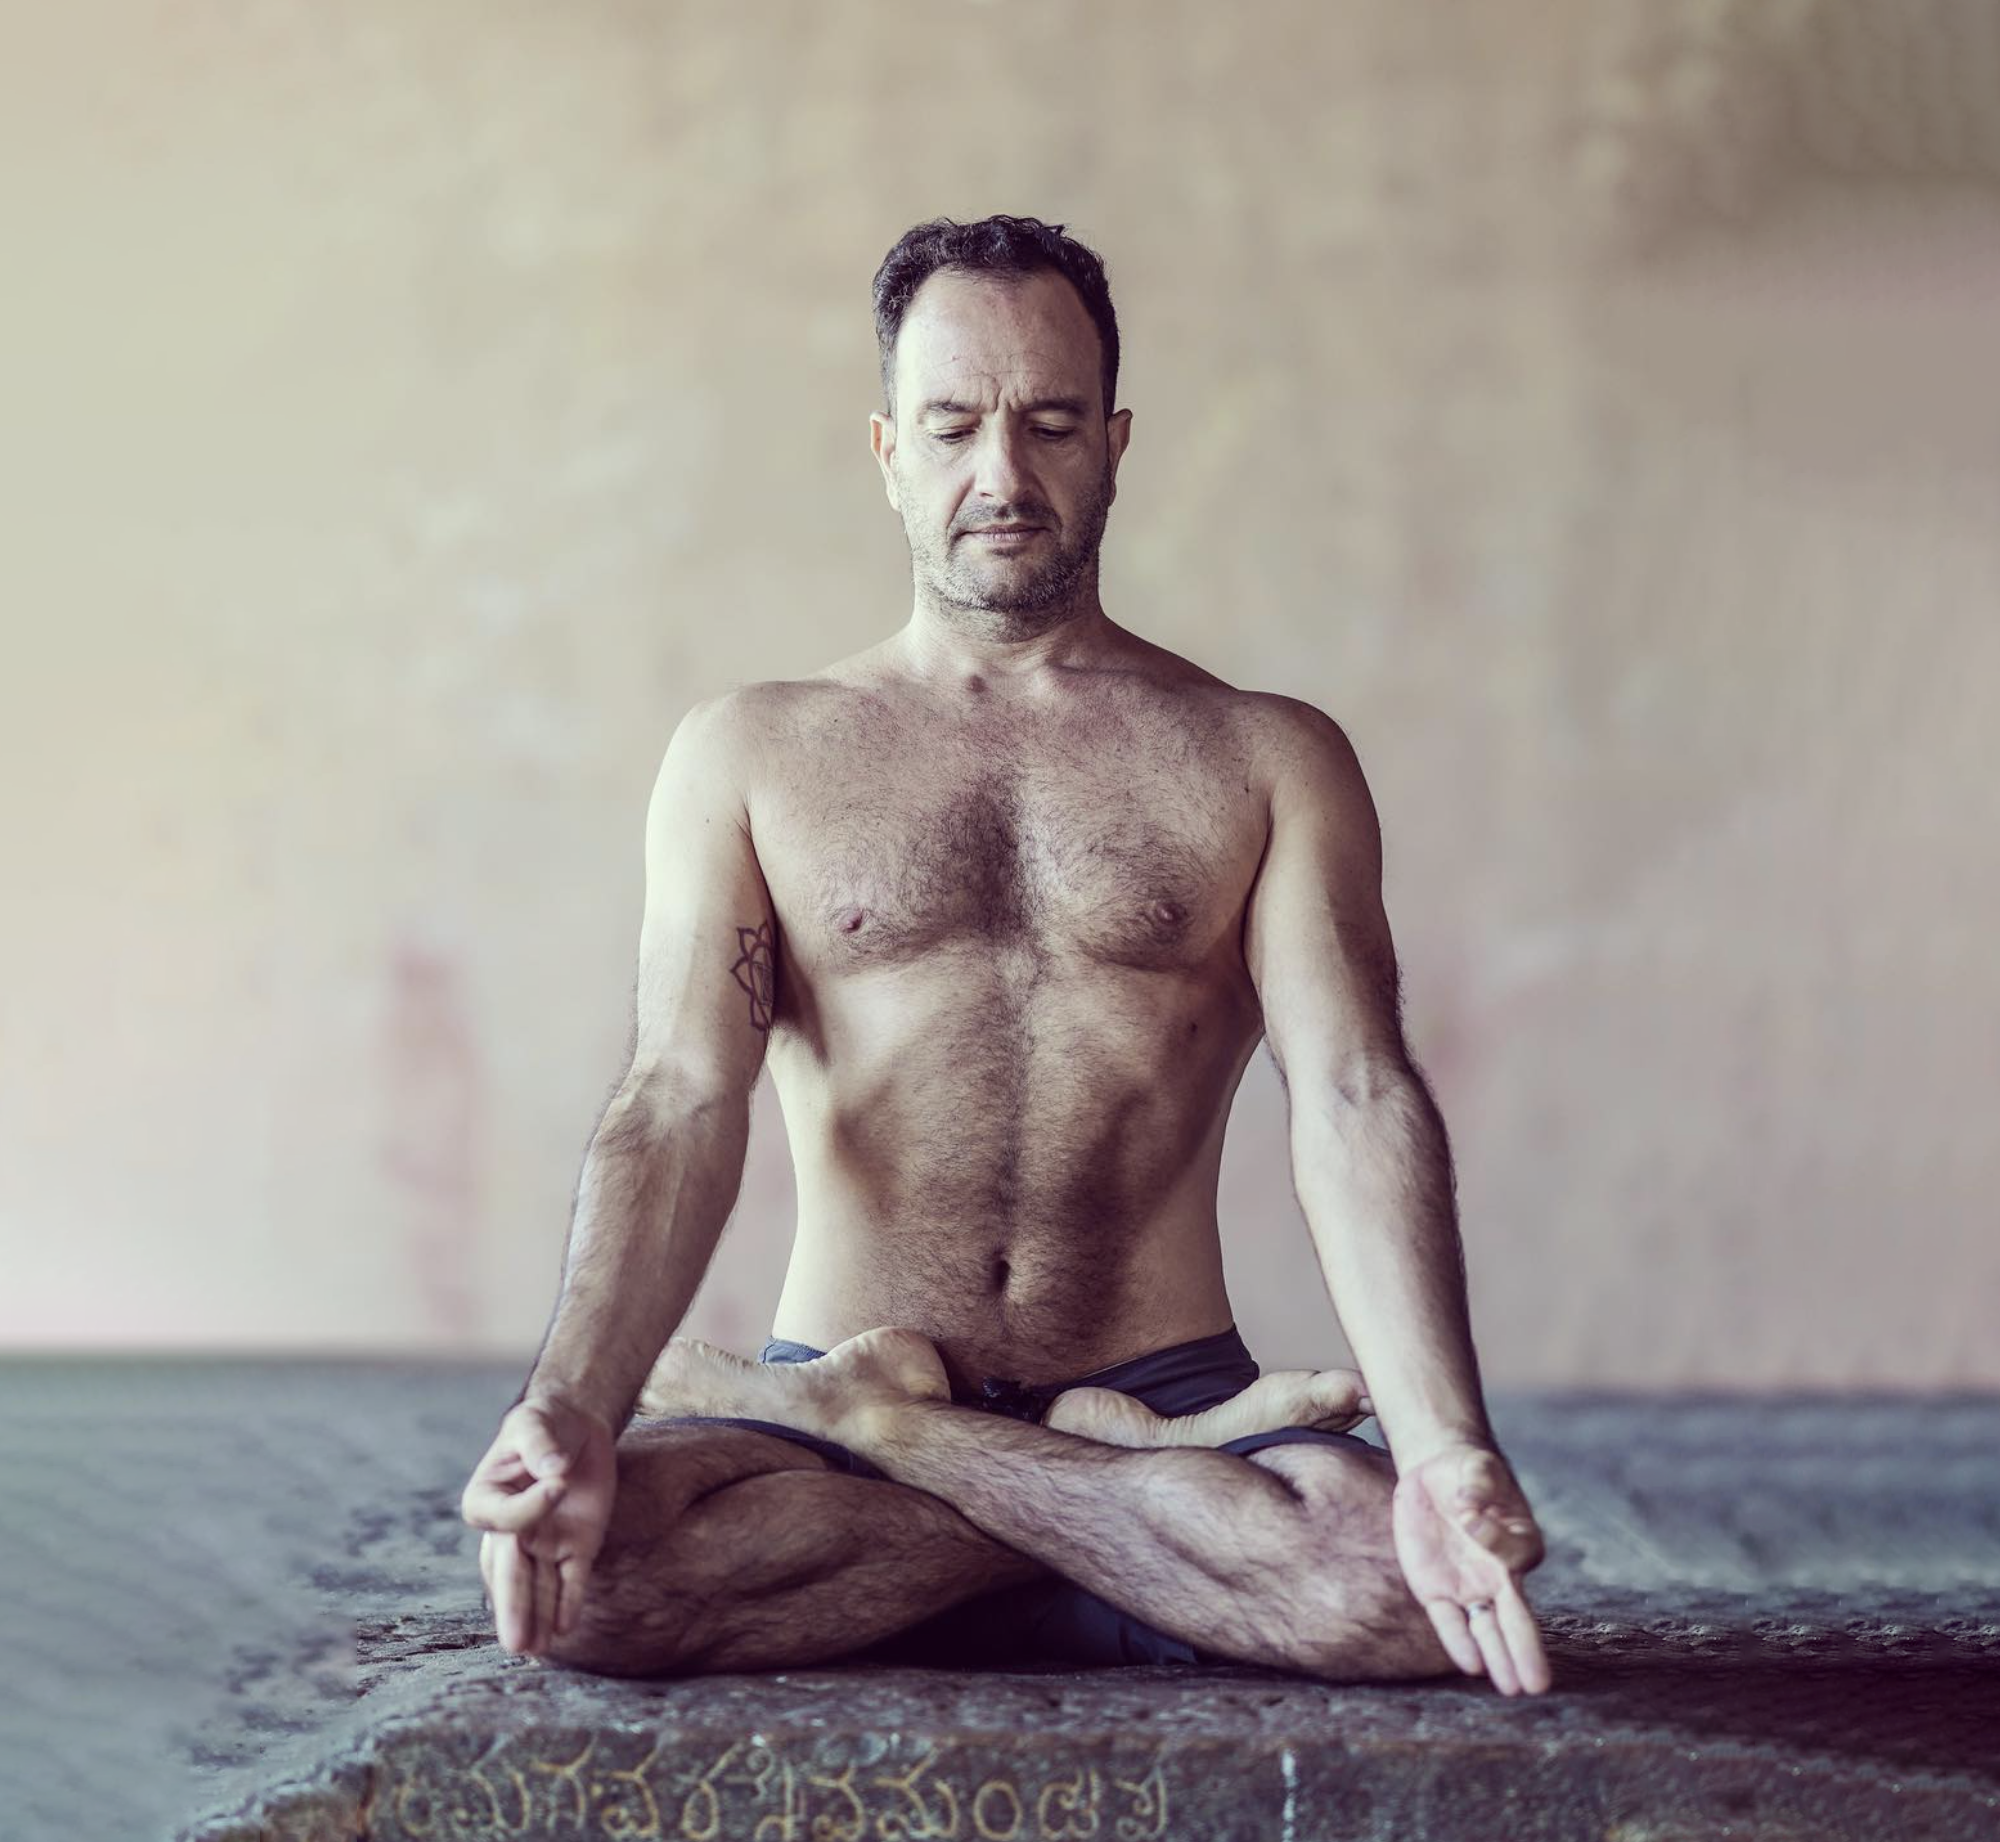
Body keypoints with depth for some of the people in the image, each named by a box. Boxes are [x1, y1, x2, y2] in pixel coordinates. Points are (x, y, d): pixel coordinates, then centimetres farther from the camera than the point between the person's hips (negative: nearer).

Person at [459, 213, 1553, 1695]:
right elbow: (683, 1101, -3)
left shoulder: (1267, 761, 9)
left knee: (1400, 1591, -33)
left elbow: (1357, 1102, -6)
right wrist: (571, 1409, -24)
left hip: (1171, 1380, 0)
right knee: (581, 1570, -33)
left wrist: (1446, 1446, -26)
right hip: (844, 1356, 0)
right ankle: (1150, 1477, -15)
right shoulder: (749, 758, 11)